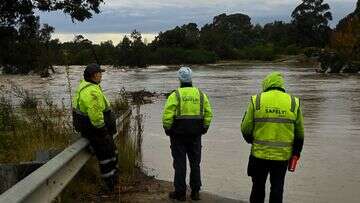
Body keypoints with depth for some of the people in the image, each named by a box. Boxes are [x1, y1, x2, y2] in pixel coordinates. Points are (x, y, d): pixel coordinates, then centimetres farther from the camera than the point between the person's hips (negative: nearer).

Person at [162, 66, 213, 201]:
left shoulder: (175, 95, -10)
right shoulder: (201, 94, 3)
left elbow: (167, 115, -15)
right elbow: (208, 114, 4)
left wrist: (168, 130, -1)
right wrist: (204, 129, 13)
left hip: (178, 134, -3)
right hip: (196, 135, 3)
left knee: (180, 163, 5)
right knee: (195, 163, 13)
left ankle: (180, 192, 11)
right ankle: (195, 192, 18)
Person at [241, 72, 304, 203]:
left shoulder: (256, 101, -4)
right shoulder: (294, 103, 1)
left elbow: (246, 129, -3)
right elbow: (299, 134, 4)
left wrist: (251, 141, 17)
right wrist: (295, 154, 14)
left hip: (259, 154, -1)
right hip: (282, 156, 1)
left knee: (258, 186, 15)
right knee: (277, 188, 12)